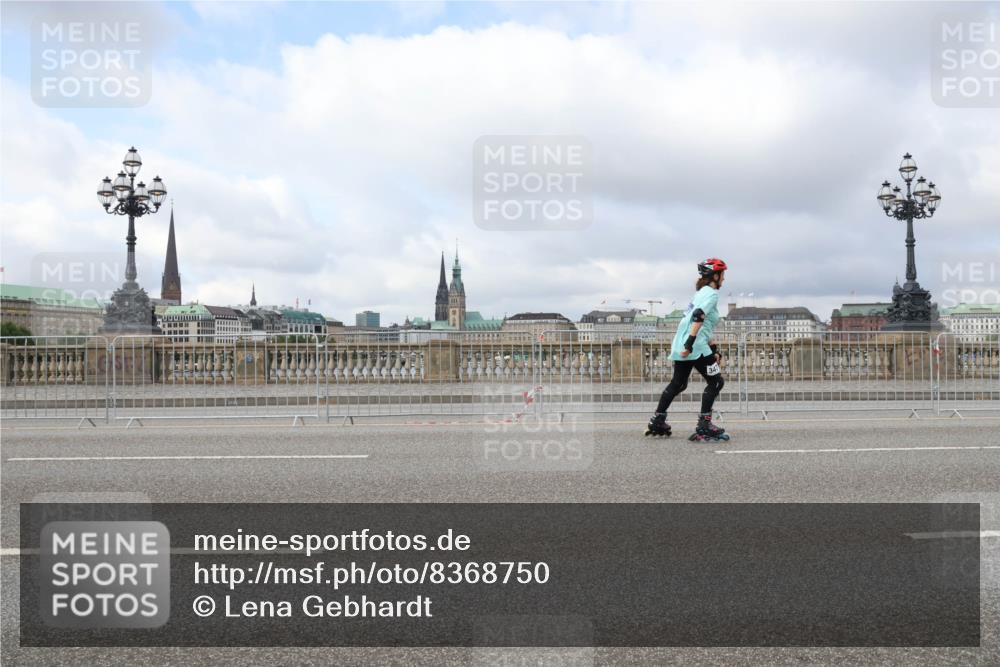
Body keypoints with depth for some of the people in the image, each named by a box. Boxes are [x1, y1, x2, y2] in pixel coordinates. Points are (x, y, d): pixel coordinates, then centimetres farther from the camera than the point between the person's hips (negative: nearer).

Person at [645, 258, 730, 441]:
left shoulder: (701, 292, 22)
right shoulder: (712, 294, -7)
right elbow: (698, 317, -23)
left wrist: (714, 348, 26)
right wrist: (690, 344, -29)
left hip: (681, 346, 9)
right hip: (695, 347, -9)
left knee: (677, 384, 17)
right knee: (716, 382, 0)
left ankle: (657, 421, 20)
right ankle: (704, 426, -3)